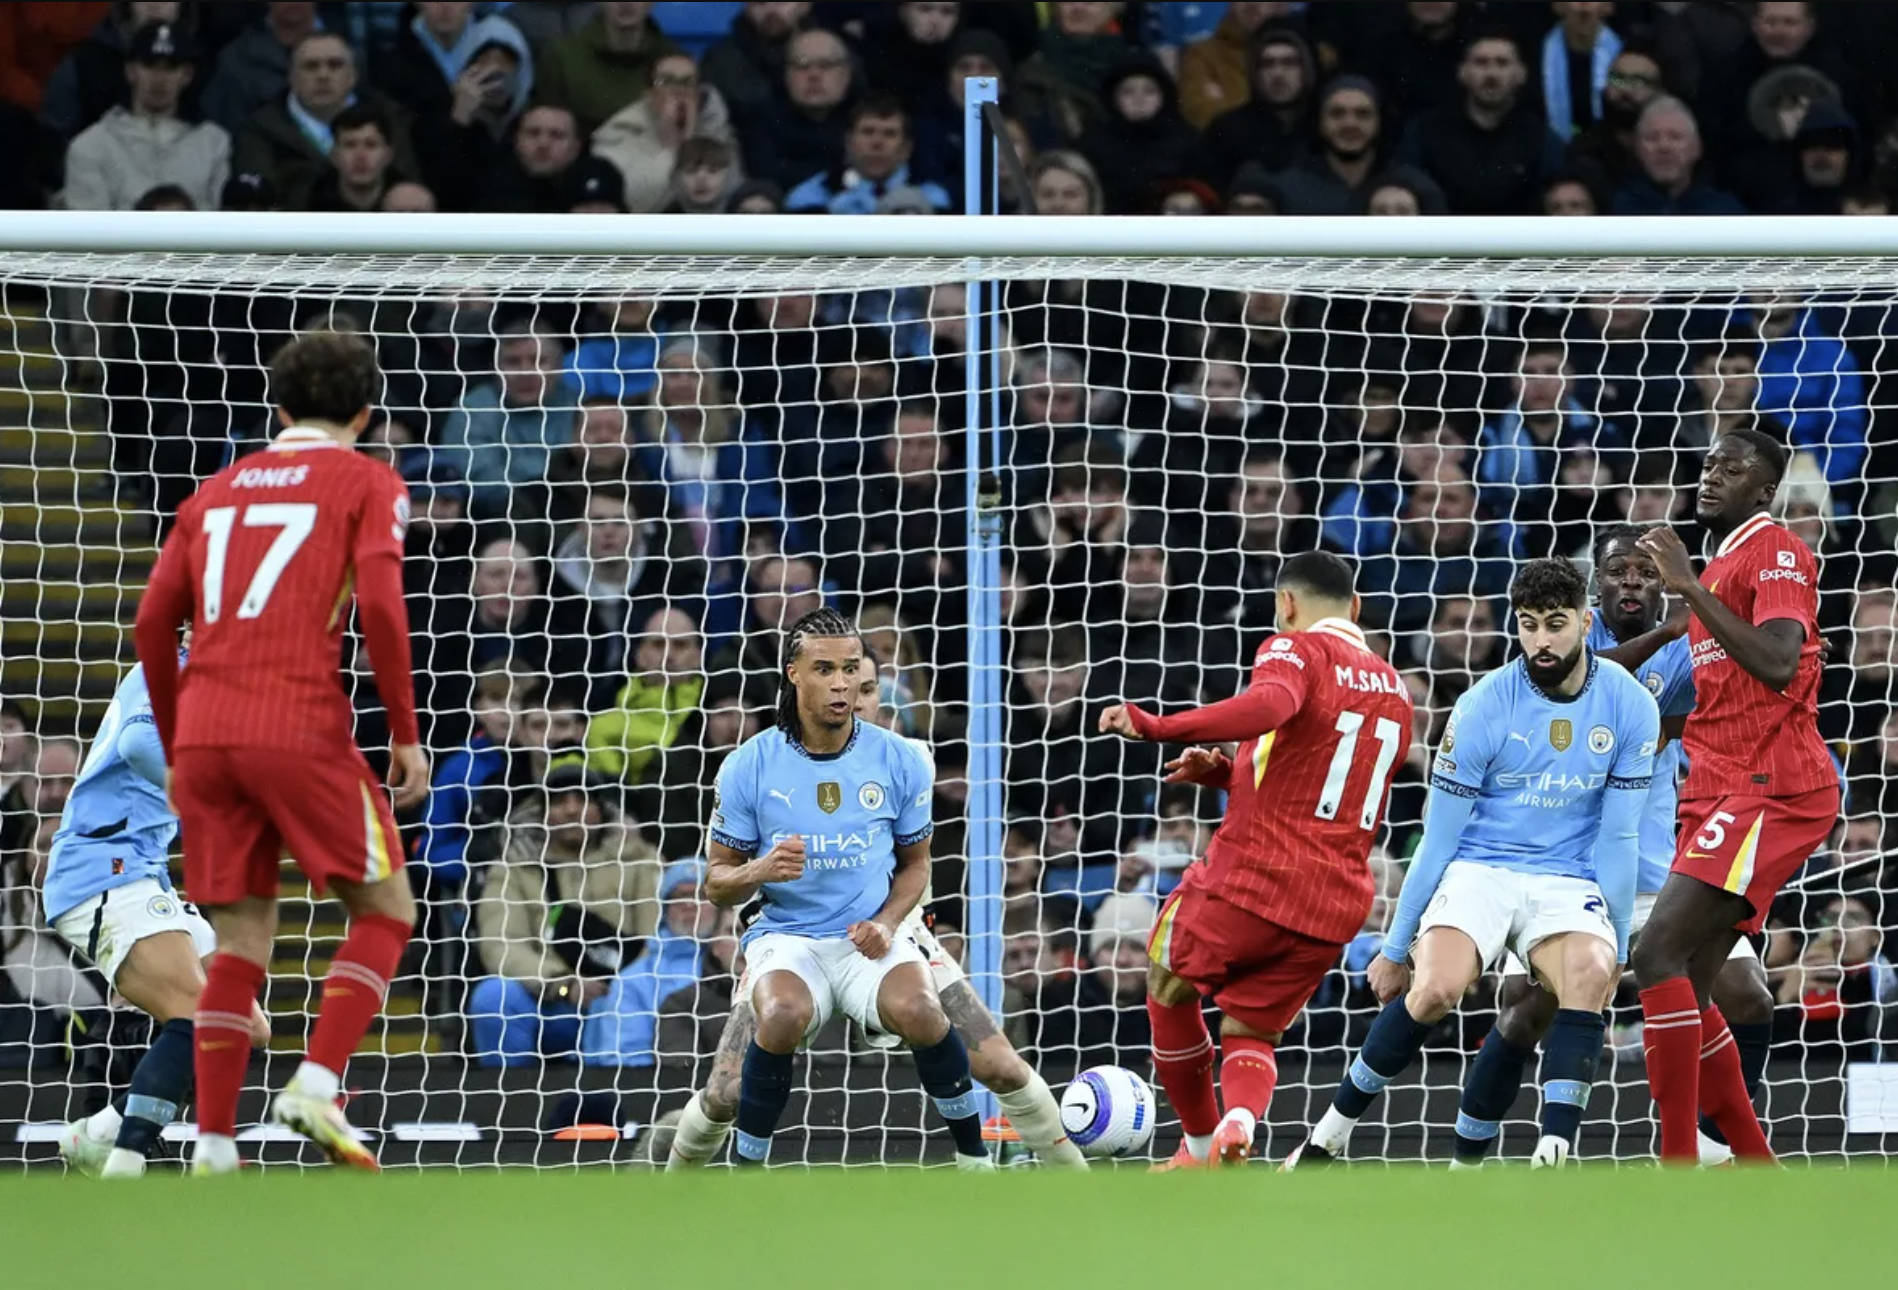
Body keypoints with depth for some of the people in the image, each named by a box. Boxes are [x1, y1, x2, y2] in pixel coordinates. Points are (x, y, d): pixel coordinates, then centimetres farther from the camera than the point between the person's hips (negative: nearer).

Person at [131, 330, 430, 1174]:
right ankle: (317, 1085, -10)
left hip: (204, 733, 5)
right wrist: (406, 734, -2)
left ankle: (212, 1150, 2)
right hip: (300, 727, -5)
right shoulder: (367, 483, 6)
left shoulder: (219, 489, 20)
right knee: (384, 912, 8)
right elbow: (380, 606, -9)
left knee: (243, 941, 10)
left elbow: (153, 622, 15)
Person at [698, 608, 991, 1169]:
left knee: (916, 1010, -31)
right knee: (784, 1017, -35)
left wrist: (887, 921, -6)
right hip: (786, 936, -1)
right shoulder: (748, 767, -4)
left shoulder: (900, 761, 0)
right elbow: (716, 882, 3)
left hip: (869, 936, 1)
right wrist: (759, 870, -20)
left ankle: (973, 1157, -8)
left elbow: (915, 863, 14)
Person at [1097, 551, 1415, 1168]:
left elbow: (1269, 704, -30)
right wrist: (1226, 774, 25)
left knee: (1169, 985, 20)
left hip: (1251, 877, -6)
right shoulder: (1393, 690, 19)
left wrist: (1155, 726, -34)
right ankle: (1240, 1120, -18)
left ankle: (1201, 1146, 23)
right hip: (1338, 903, 6)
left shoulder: (1296, 650, -5)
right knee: (1250, 1035, 15)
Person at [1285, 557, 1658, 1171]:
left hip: (1567, 883, 2)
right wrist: (1394, 948, 1)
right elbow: (1439, 839, -3)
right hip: (1477, 870, -2)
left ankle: (1552, 1157, -33)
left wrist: (1618, 944, 2)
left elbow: (1618, 837, 3)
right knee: (1437, 986, -30)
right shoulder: (1483, 707, -10)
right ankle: (1326, 1138, -12)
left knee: (1591, 972, -32)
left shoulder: (1629, 705, -4)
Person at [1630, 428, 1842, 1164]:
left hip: (1769, 791, -10)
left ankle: (1678, 1172, -23)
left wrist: (1689, 588, -22)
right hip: (1720, 792, 10)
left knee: (1660, 955, -20)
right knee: (1686, 988, 8)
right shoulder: (1720, 567, 23)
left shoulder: (1776, 551, -7)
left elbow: (1778, 664, -23)